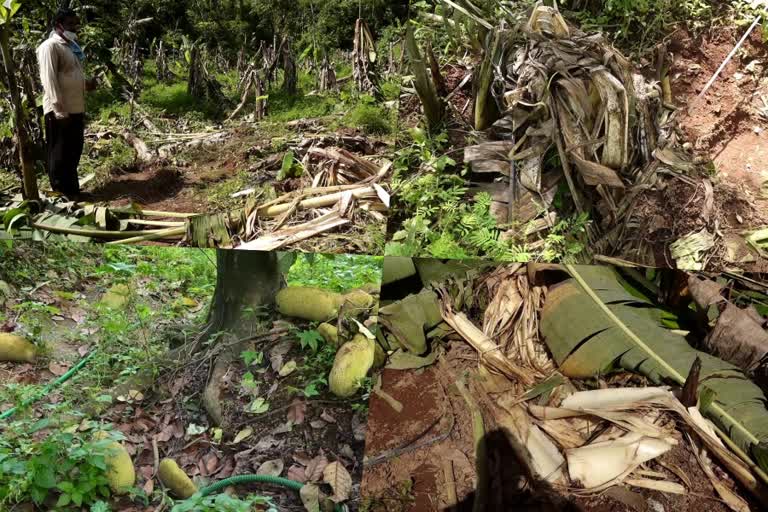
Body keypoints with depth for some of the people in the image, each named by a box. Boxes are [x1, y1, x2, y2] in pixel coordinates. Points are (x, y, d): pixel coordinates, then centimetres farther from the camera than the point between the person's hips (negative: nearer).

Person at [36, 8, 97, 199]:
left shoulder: (71, 46, 18)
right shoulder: (50, 46, -11)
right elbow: (49, 79, -18)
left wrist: (87, 84, 8)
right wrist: (59, 110, -24)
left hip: (76, 109, 9)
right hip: (60, 112, -9)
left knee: (74, 153, 16)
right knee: (60, 155, -1)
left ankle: (72, 190, 27)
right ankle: (62, 195, 6)